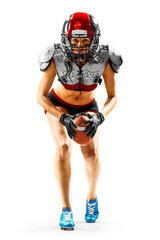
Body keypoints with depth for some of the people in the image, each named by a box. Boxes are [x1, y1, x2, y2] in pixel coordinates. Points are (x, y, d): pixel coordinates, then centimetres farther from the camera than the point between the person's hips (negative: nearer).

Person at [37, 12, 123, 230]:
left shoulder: (104, 59, -32)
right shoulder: (56, 58, -34)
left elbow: (113, 97, -18)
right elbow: (41, 96, -25)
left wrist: (99, 118, -37)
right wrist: (64, 119, -39)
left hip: (87, 107, 1)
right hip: (57, 104, -1)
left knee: (91, 155, -11)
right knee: (64, 147, -24)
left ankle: (92, 196, 20)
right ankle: (66, 209, -15)